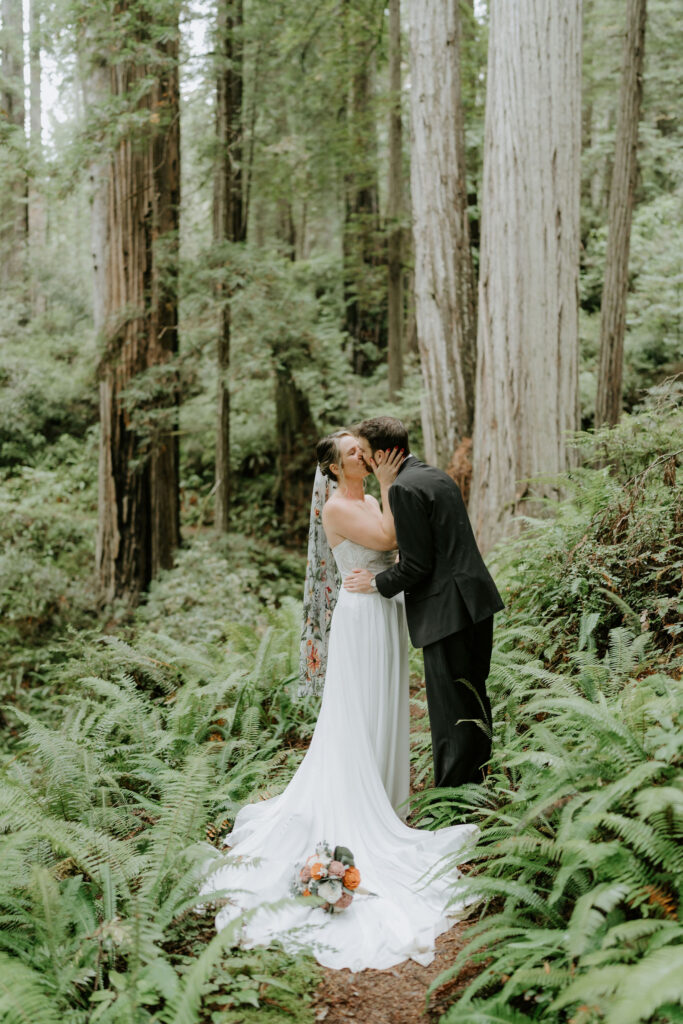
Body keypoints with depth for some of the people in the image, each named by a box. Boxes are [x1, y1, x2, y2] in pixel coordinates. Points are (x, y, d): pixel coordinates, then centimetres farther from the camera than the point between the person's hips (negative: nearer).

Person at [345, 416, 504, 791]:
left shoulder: (404, 489, -15)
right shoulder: (437, 476, 14)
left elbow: (417, 566, -16)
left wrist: (377, 582, -2)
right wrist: (394, 564, 25)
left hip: (446, 610, -10)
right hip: (476, 600, 10)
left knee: (451, 708, -2)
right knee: (474, 697, 19)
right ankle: (476, 782, 31)